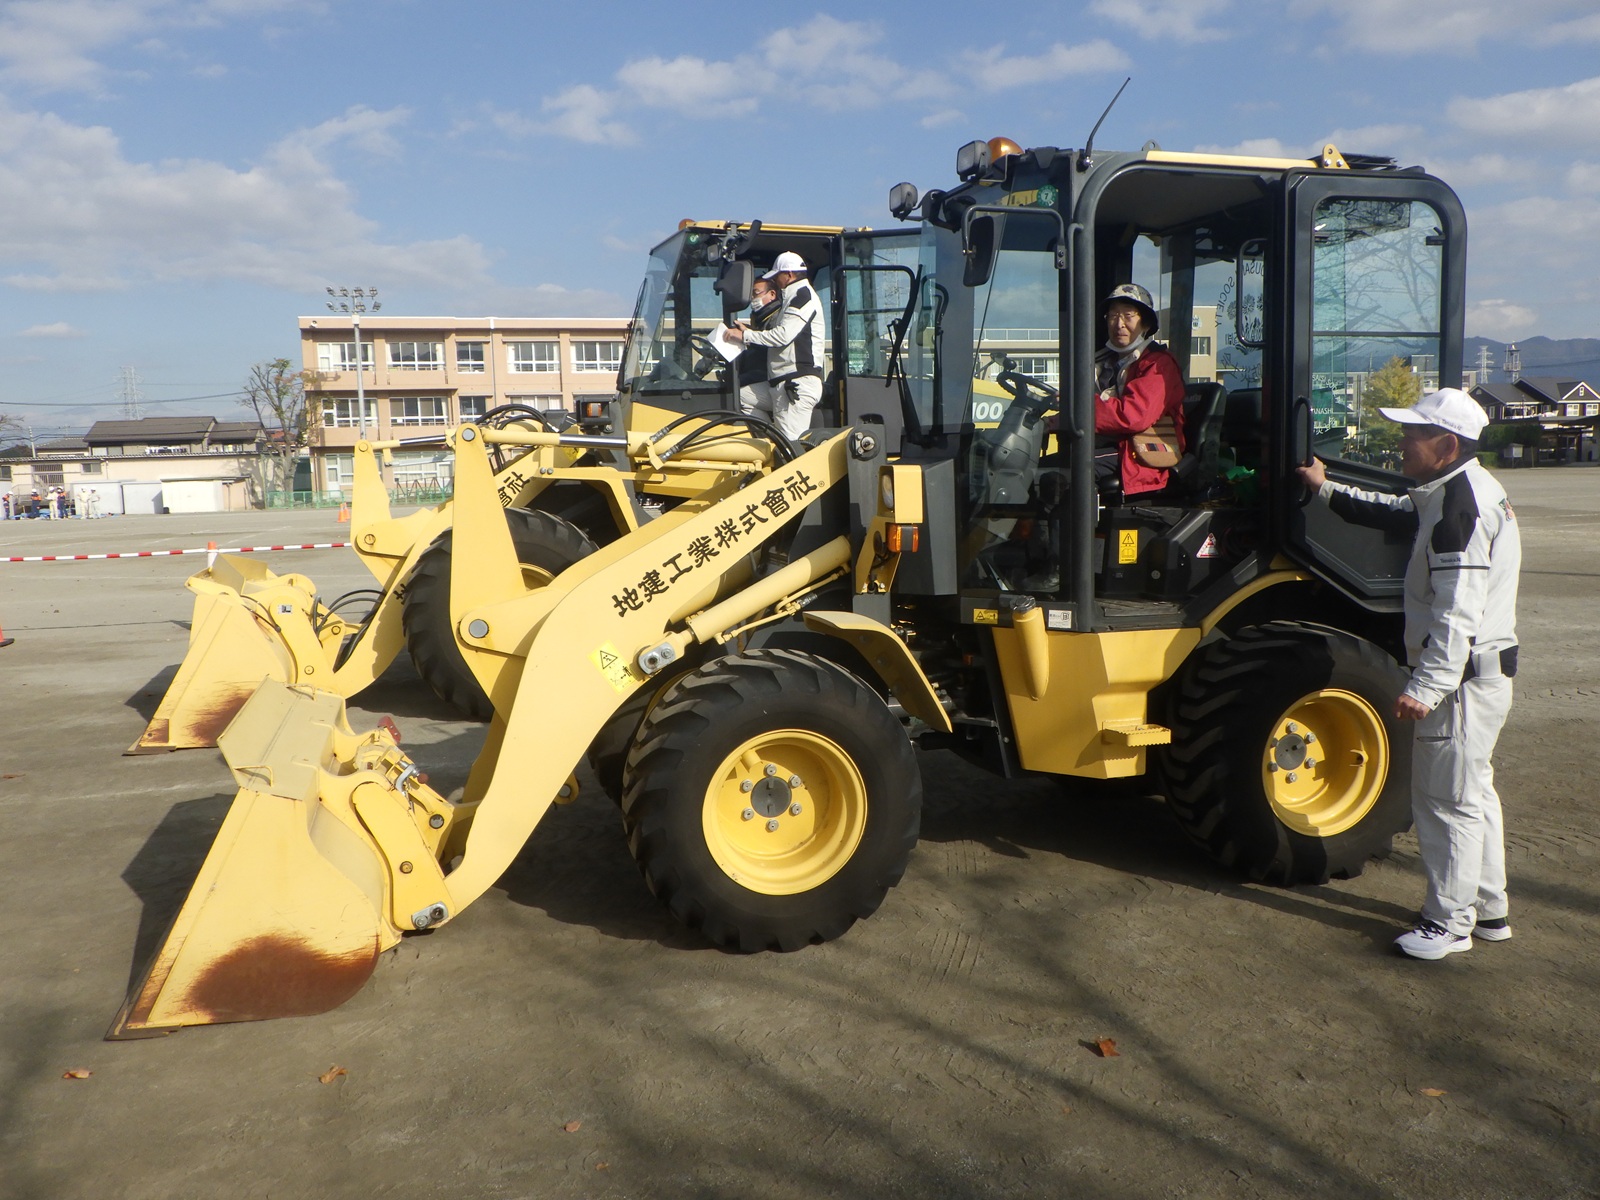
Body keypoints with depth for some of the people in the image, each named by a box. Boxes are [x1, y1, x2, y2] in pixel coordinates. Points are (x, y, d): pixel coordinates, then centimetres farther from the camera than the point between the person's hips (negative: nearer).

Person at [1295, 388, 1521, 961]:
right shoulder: (1455, 493, 10)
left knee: (1447, 800, -1)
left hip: (1462, 677, -11)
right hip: (1476, 673, 11)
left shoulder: (1461, 505, -22)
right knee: (1472, 792, 19)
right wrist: (1329, 490, 27)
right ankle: (1489, 909, 30)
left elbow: (1457, 616, -27)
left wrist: (1426, 687, -28)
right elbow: (1396, 513, 29)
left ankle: (1450, 922, 11)